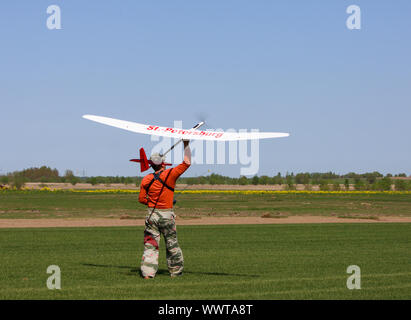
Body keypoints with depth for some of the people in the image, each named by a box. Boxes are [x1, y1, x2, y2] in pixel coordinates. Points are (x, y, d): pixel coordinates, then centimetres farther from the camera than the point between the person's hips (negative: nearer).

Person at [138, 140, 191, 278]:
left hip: (152, 214, 2)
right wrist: (186, 144, 2)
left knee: (150, 244, 3)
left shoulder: (146, 180, -1)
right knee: (172, 244, 12)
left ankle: (147, 272, -8)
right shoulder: (170, 174, -9)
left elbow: (141, 199, 4)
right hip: (167, 215, -2)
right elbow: (187, 162, -3)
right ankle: (176, 271, 21)